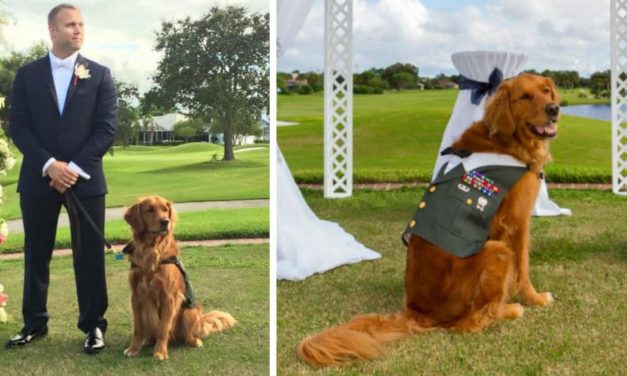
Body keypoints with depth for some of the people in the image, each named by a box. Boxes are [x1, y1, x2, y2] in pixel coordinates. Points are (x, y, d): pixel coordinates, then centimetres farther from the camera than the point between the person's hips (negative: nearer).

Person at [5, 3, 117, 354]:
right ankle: (35, 323, 22)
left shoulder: (100, 74, 4)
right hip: (38, 179, 1)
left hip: (85, 178, -1)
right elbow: (18, 127, 0)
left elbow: (107, 129, -3)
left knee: (89, 256, 2)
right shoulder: (27, 74, 6)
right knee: (36, 254, 8)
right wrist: (49, 164, -13)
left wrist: (74, 167, -12)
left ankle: (94, 325, 13)